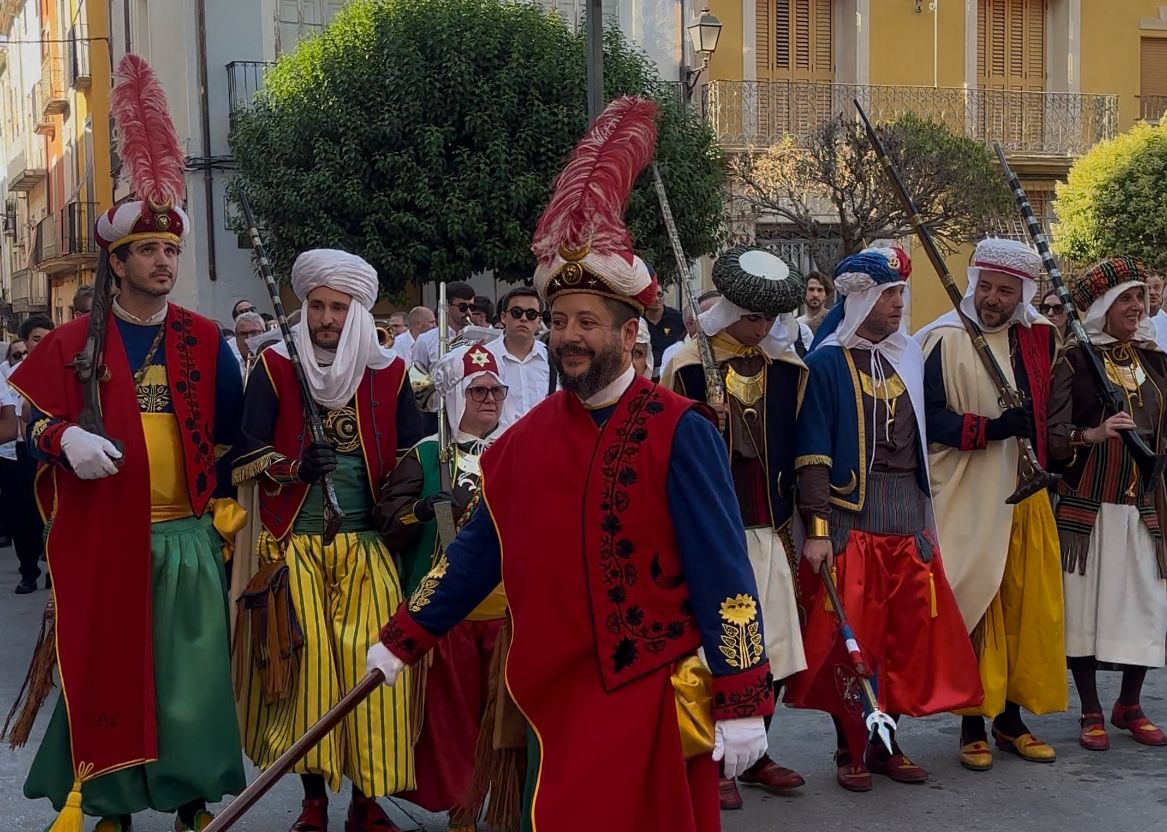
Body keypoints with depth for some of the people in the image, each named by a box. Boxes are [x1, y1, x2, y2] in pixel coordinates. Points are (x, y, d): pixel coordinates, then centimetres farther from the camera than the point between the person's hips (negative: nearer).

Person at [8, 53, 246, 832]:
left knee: (192, 674, 7)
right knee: (108, 671, 6)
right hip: (104, 539, -1)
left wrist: (245, 361, -9)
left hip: (189, 538, 1)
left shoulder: (205, 339, 5)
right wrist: (65, 439, -17)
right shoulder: (73, 343, 1)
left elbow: (232, 430, 3)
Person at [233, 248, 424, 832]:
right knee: (305, 662, -1)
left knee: (370, 665, -3)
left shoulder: (389, 376, 7)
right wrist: (296, 467, -18)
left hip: (368, 547, 1)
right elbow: (247, 455, 0)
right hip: (295, 545, -1)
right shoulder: (275, 370, 3)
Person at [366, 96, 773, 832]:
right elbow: (479, 549, 12)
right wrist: (404, 640, 12)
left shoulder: (679, 432, -11)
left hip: (656, 694, -4)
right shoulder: (528, 436, 4)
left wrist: (743, 703, -15)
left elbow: (723, 572, -12)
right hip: (558, 697, 5)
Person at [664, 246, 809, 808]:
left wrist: (801, 522, 13)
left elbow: (797, 448, 14)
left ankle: (755, 755, 22)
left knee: (772, 646, 7)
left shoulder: (788, 367, 8)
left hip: (768, 525, 4)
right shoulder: (688, 365, -5)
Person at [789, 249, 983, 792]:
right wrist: (817, 529, -16)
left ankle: (886, 743, 22)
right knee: (848, 638, -2)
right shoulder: (826, 363, -5)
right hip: (849, 518, -6)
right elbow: (813, 454, -10)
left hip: (909, 517, 6)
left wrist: (927, 516, 13)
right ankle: (850, 751, 12)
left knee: (911, 634, 7)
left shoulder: (910, 358, 12)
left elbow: (925, 436, 18)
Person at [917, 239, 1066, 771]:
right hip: (967, 501, -5)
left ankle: (1010, 717, 21)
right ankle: (973, 725, 12)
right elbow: (929, 418, -14)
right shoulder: (944, 341, -7)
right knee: (973, 610, 0)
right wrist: (992, 427, -22)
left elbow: (1055, 410, 18)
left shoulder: (1039, 338, 9)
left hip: (1026, 496, 5)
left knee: (1026, 610, 8)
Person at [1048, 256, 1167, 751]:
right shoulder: (1074, 361, -5)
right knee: (1084, 604, 1)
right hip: (1086, 506, -4)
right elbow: (1053, 434, -13)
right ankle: (1092, 713, 15)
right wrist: (1093, 435, -28)